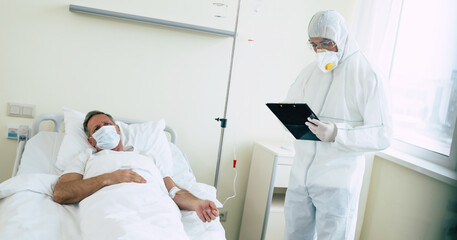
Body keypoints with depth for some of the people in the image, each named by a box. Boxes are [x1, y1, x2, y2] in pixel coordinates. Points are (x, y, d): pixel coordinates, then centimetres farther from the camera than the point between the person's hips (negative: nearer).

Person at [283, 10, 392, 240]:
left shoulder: (366, 76, -9)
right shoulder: (309, 72, 10)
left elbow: (383, 135, -14)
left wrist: (337, 134, -29)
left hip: (337, 182, -5)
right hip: (300, 175, 5)